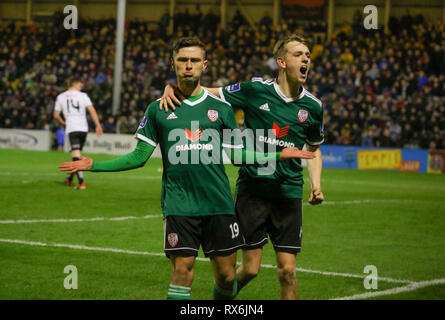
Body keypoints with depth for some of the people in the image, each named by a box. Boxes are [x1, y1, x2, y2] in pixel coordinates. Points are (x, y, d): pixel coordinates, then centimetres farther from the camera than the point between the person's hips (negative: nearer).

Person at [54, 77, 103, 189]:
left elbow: (56, 115, 9)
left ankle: (81, 182, -24)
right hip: (83, 128, 2)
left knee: (76, 156, -10)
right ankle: (70, 179, 31)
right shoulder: (83, 96, 3)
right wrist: (98, 125, -2)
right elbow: (92, 111, -5)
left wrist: (63, 123, 28)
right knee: (77, 154, 18)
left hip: (71, 129, -2)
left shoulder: (61, 97, 7)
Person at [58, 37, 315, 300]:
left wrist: (279, 154, 6)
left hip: (219, 204, 1)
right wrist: (93, 165, 1)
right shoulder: (158, 109, 6)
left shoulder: (221, 108, 8)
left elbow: (237, 155, 14)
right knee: (182, 272, -9)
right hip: (179, 206, -1)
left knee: (226, 276, 2)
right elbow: (140, 157, 8)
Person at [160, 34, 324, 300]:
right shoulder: (256, 89, -6)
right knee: (250, 269, -2)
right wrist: (172, 87, -11)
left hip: (289, 192, 2)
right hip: (252, 188, -2)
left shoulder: (313, 106, 4)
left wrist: (316, 184, 5)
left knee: (288, 270, -3)